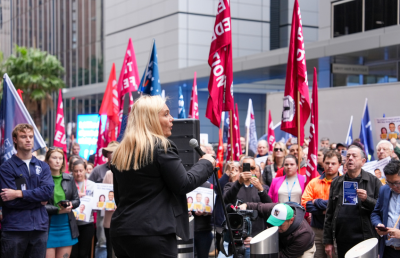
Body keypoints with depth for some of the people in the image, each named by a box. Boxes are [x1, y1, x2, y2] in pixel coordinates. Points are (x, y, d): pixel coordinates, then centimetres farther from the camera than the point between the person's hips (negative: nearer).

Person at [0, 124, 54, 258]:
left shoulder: (43, 166, 11)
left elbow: (48, 190, -7)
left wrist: (19, 193, -14)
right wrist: (38, 199, -5)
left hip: (40, 227, 4)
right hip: (14, 229, -4)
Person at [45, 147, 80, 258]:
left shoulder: (69, 178, 10)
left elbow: (77, 200, 14)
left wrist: (70, 205, -8)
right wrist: (58, 210, -18)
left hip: (66, 227, 5)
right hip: (49, 227, -5)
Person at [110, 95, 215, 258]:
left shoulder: (120, 152, 13)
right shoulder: (161, 147, -10)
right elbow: (184, 184, -8)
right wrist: (206, 163, 5)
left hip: (120, 231, 8)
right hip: (153, 232, -8)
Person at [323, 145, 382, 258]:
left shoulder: (373, 181, 3)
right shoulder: (336, 183, 11)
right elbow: (329, 214, 11)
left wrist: (367, 199, -19)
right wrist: (328, 241, 7)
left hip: (366, 240, -3)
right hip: (342, 242, 3)